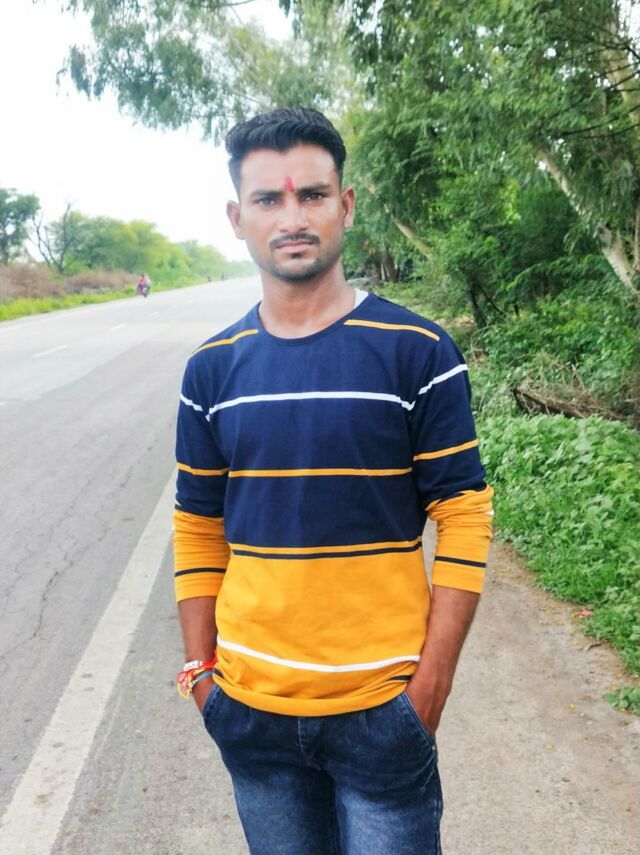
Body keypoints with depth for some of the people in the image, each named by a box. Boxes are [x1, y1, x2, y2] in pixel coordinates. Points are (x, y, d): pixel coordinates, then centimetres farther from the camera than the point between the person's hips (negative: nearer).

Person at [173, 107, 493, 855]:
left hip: (382, 706, -3)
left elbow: (464, 519, -7)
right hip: (250, 708, 3)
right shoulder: (212, 369, 1)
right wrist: (201, 668, 5)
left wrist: (430, 681, -9)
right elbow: (198, 530, 7)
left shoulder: (416, 350, -9)